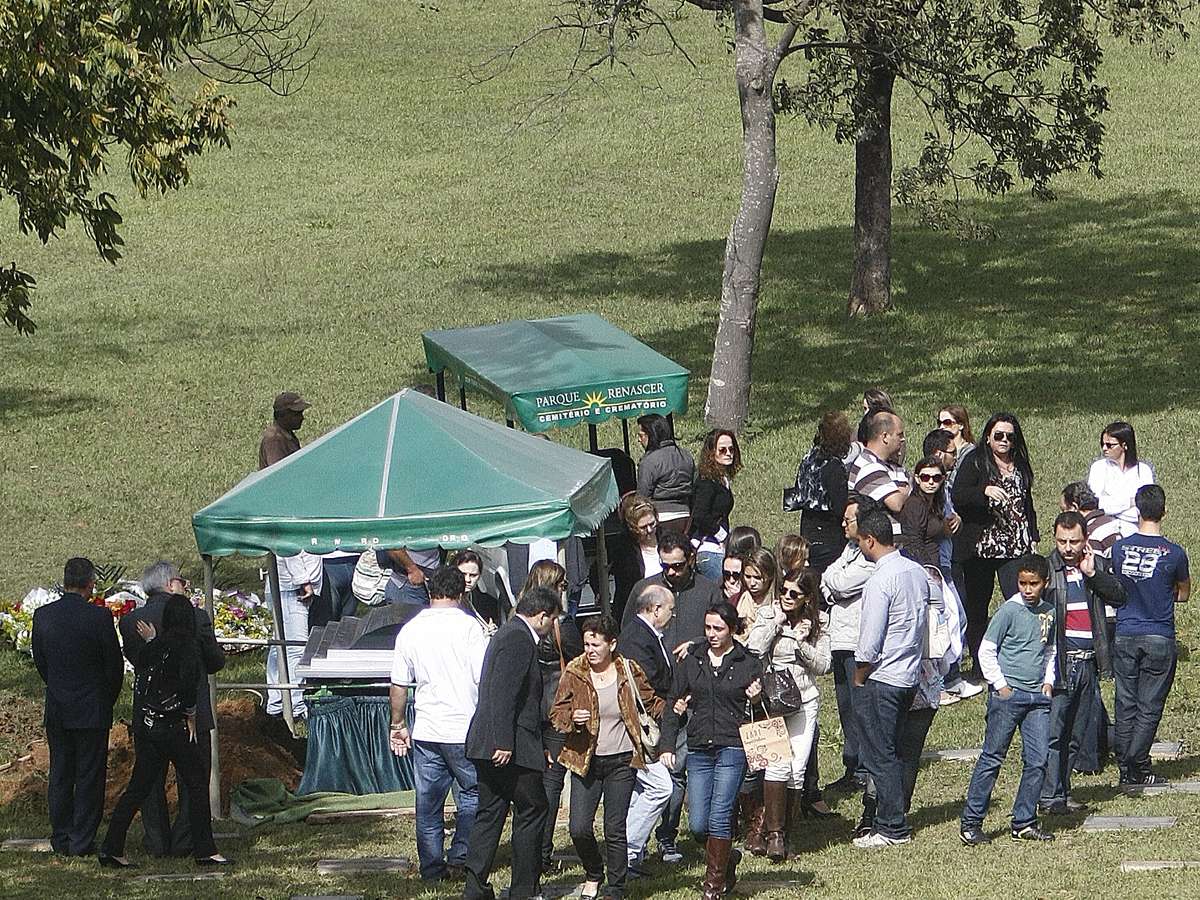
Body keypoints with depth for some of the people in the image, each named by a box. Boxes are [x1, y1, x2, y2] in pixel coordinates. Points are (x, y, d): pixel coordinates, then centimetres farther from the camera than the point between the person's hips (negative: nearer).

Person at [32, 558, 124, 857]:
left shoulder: (43, 615, -2)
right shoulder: (99, 617, -14)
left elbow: (39, 660, 8)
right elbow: (114, 664, -7)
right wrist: (108, 700, 10)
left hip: (56, 709, 4)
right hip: (92, 709, -4)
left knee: (60, 776, 13)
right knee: (90, 776, 3)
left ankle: (61, 840, 16)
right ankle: (82, 842, 2)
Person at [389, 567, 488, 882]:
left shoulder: (410, 630, 5)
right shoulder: (470, 626, -7)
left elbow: (398, 684, 9)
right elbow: (484, 678, -9)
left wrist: (398, 724, 20)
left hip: (425, 730, 4)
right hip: (465, 728, -4)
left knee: (428, 800, 8)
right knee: (472, 793, 11)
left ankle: (432, 867, 10)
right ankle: (460, 858, 4)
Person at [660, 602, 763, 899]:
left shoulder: (748, 663, 3)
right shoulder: (691, 661, 10)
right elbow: (674, 703, 15)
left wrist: (756, 698, -12)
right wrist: (667, 745, 7)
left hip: (733, 749, -3)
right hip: (699, 750, 3)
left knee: (719, 816, -10)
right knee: (698, 824, 0)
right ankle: (727, 858, 27)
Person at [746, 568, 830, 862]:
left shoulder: (815, 625, 9)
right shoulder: (766, 615, 3)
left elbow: (823, 666, 3)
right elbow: (753, 650, -12)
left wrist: (803, 643, -12)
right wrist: (776, 620, -11)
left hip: (804, 702, 3)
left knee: (797, 769, -4)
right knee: (778, 762, -19)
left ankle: (784, 830, 9)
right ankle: (774, 833, -17)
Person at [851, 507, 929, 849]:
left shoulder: (881, 581, -19)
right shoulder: (917, 573, 6)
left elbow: (869, 644, -20)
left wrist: (859, 680, -6)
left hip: (880, 679, -8)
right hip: (910, 676, 9)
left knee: (879, 756, -1)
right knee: (892, 753, 17)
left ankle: (892, 828, 1)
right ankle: (890, 818, 20)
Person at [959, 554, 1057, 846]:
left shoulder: (1049, 612, 10)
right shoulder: (1009, 610, -8)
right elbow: (986, 651, -6)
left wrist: (1048, 680, 11)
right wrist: (1000, 685, -9)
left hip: (1038, 696, 5)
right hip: (1008, 695, -5)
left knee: (1037, 761, 2)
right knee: (992, 758, -3)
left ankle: (1024, 822, 11)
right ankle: (970, 822, 2)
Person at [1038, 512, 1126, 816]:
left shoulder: (1097, 565, 9)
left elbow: (1119, 597, -2)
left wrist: (1092, 574, -12)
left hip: (1089, 661, 5)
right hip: (1059, 662, -5)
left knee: (1075, 733, 11)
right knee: (1053, 731, -9)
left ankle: (1063, 793, 19)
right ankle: (1049, 796, -8)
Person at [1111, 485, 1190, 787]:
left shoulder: (1119, 548, -4)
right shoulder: (1174, 554, -10)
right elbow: (1184, 594, 6)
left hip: (1124, 635, 3)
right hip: (1159, 638, -3)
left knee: (1126, 705, 10)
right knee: (1150, 706, 4)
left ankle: (1125, 769, 11)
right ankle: (1138, 767, 0)